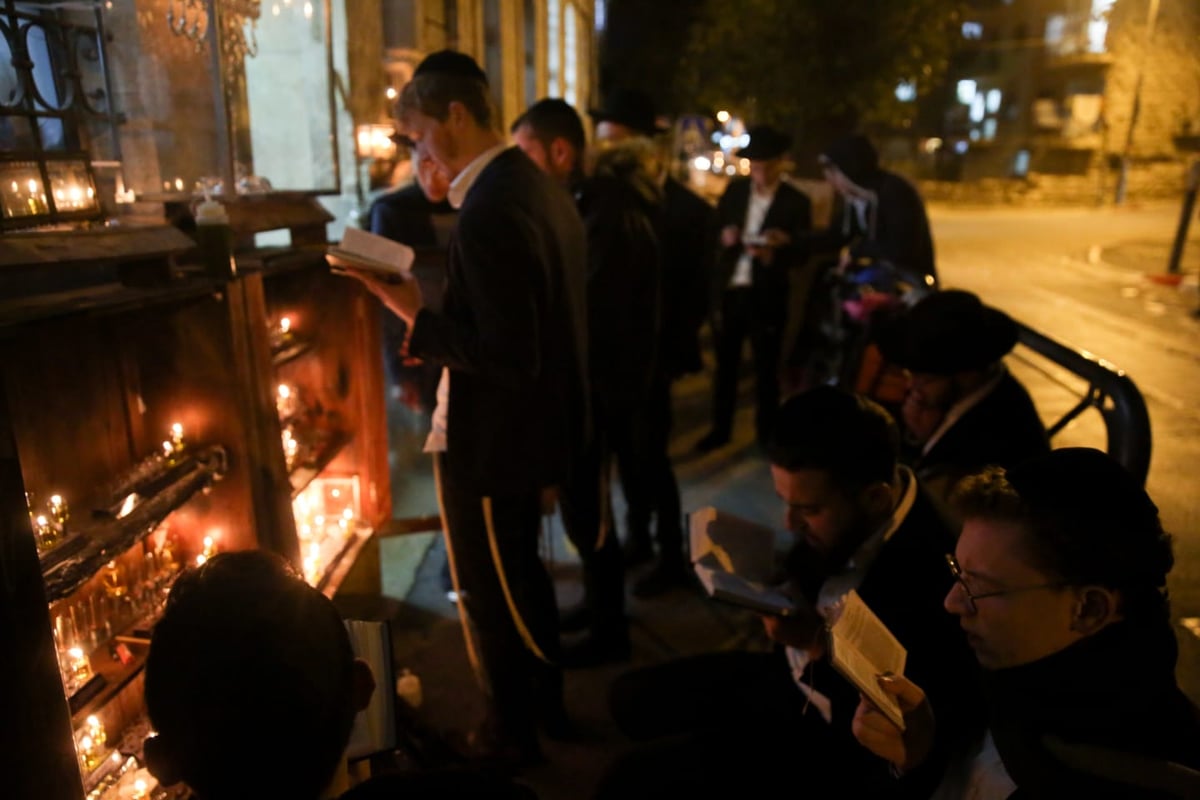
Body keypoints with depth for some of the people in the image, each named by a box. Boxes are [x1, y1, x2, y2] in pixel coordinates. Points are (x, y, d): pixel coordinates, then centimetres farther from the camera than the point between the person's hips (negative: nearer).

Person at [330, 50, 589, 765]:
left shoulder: (489, 212, -26)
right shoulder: (539, 187, 5)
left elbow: (508, 357, -28)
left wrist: (417, 315, -20)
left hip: (493, 438, -10)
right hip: (531, 425, 10)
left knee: (494, 592, 12)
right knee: (521, 572, 26)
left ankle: (516, 734, 35)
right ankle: (546, 704, 47)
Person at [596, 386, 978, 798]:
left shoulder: (926, 582, -35)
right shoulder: (829, 500, -13)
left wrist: (818, 641, -30)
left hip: (837, 737, -7)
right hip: (790, 671, 8)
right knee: (631, 696, 14)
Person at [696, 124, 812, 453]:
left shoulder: (796, 201, -5)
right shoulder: (734, 190, 6)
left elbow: (801, 254, -7)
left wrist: (773, 255, -26)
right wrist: (723, 237, -13)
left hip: (766, 296, -3)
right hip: (727, 290, 3)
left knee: (766, 368, 8)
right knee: (725, 364, 13)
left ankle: (766, 433, 23)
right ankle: (720, 429, 27)